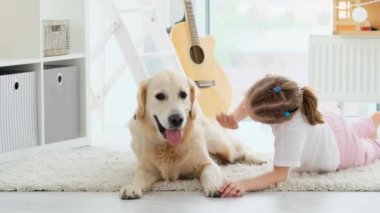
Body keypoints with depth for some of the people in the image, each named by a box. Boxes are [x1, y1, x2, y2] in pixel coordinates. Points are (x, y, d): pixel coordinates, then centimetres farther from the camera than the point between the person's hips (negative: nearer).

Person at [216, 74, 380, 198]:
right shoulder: (276, 96, -39)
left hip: (340, 153, -5)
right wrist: (234, 118, -38)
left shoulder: (291, 131, -55)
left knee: (364, 153, 34)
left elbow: (280, 174, -49)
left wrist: (244, 184, -61)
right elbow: (250, 101, -19)